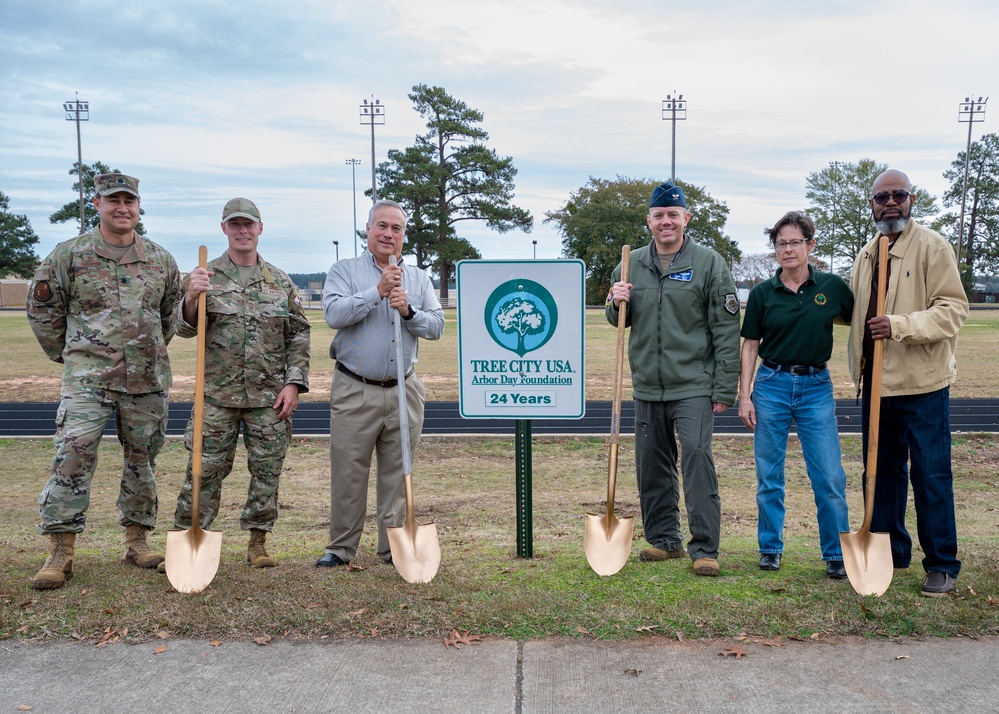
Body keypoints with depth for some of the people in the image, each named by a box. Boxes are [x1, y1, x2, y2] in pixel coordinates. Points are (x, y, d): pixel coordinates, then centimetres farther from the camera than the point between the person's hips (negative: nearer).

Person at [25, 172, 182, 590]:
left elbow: (172, 313, 20)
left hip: (147, 381, 3)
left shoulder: (161, 260, 8)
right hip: (87, 379, -3)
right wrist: (66, 354, 10)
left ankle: (137, 541, 22)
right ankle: (60, 551, -4)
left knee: (142, 461, 9)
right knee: (73, 457, -11)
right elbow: (42, 308, 8)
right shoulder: (69, 255, 0)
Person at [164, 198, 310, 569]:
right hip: (217, 395, -2)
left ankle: (257, 542, 19)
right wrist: (191, 297, -26)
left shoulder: (281, 281, 9)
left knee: (267, 471, 6)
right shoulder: (206, 276, 4)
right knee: (205, 470, 1)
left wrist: (293, 383, -1)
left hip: (270, 397, 2)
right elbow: (186, 328, -5)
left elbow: (299, 335, 9)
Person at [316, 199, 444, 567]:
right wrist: (377, 292, -18)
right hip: (354, 391, -2)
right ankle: (341, 547, 14)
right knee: (348, 472, 2)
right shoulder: (344, 270, 4)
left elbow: (437, 326, 4)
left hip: (405, 391, 3)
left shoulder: (418, 278, 13)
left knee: (398, 473, 7)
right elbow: (334, 314, -13)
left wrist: (408, 312, -13)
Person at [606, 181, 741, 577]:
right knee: (652, 466, 11)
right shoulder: (631, 265, 9)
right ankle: (664, 539, 26)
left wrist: (724, 388, -10)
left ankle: (705, 548, -1)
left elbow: (726, 329, -5)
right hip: (647, 385, 5)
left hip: (693, 385, -5)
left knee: (697, 458, -10)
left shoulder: (708, 262, -3)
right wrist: (616, 303, -5)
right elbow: (620, 321, 20)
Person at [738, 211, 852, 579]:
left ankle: (836, 554, 13)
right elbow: (750, 345, 4)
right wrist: (744, 395, 0)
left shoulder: (832, 286, 0)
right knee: (769, 476, 7)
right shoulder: (762, 293, 1)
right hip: (772, 386, 1)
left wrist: (829, 315, -6)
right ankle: (770, 548, 22)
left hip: (817, 387, 0)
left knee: (830, 477, -1)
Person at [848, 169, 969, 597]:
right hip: (877, 381, 6)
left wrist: (899, 326, -25)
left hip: (921, 383, -6)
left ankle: (941, 564, 12)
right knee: (882, 470, 14)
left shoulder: (931, 246, -7)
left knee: (931, 474, 1)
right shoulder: (866, 255, 12)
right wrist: (858, 367, 15)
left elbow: (953, 310, -15)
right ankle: (890, 550, 27)